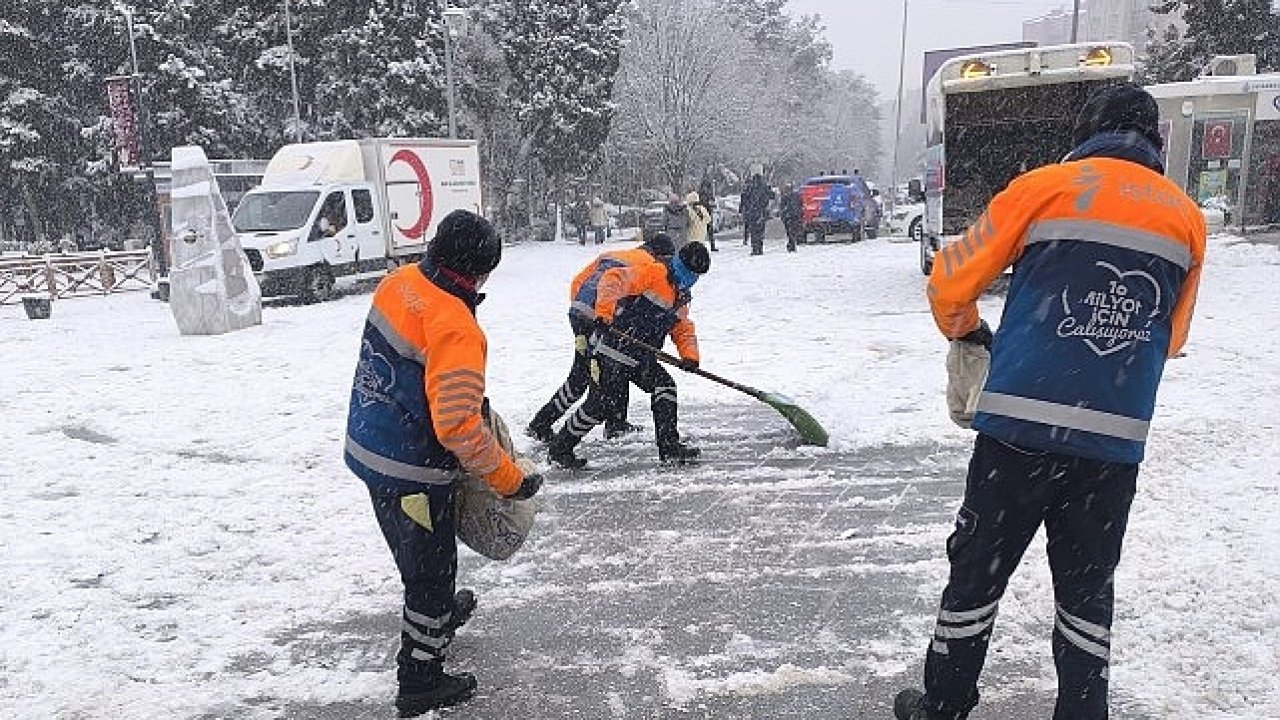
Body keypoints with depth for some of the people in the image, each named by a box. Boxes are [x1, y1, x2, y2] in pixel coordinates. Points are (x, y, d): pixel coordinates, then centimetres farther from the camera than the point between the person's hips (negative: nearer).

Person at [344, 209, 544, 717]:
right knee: (431, 570, 11)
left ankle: (440, 613, 57)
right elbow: (457, 427, -31)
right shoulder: (455, 330, -28)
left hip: (368, 444, 8)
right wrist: (510, 479, -20)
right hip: (411, 471, -8)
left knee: (420, 553, 30)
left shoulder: (400, 282, -3)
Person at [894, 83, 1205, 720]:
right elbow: (1171, 338, 19)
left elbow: (950, 285, 2)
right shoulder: (1187, 219, 10)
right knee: (1087, 589, 17)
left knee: (978, 569, 11)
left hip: (1021, 426, -3)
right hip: (1115, 440, 3)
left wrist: (969, 335, 21)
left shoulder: (1046, 187, 0)